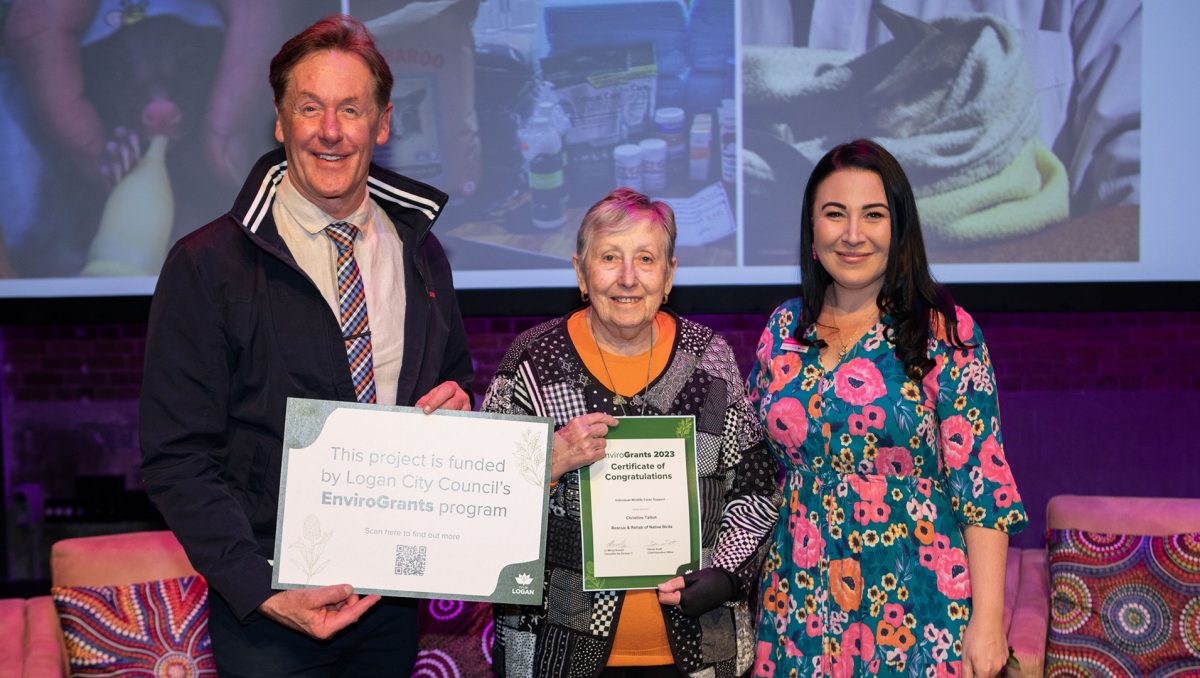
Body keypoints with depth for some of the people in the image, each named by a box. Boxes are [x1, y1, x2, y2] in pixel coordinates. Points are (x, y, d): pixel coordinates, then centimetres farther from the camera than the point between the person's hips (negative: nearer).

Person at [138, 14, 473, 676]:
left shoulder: (420, 253, 6)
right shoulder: (207, 265, -8)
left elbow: (456, 382, 19)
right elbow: (177, 459, -10)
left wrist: (458, 403, -5)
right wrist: (261, 591, -20)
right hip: (268, 605, -4)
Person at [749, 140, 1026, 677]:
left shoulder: (944, 332, -8)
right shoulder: (784, 329, 4)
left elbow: (982, 481, -10)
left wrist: (987, 618, -14)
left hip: (915, 606, -3)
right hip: (800, 601, 4)